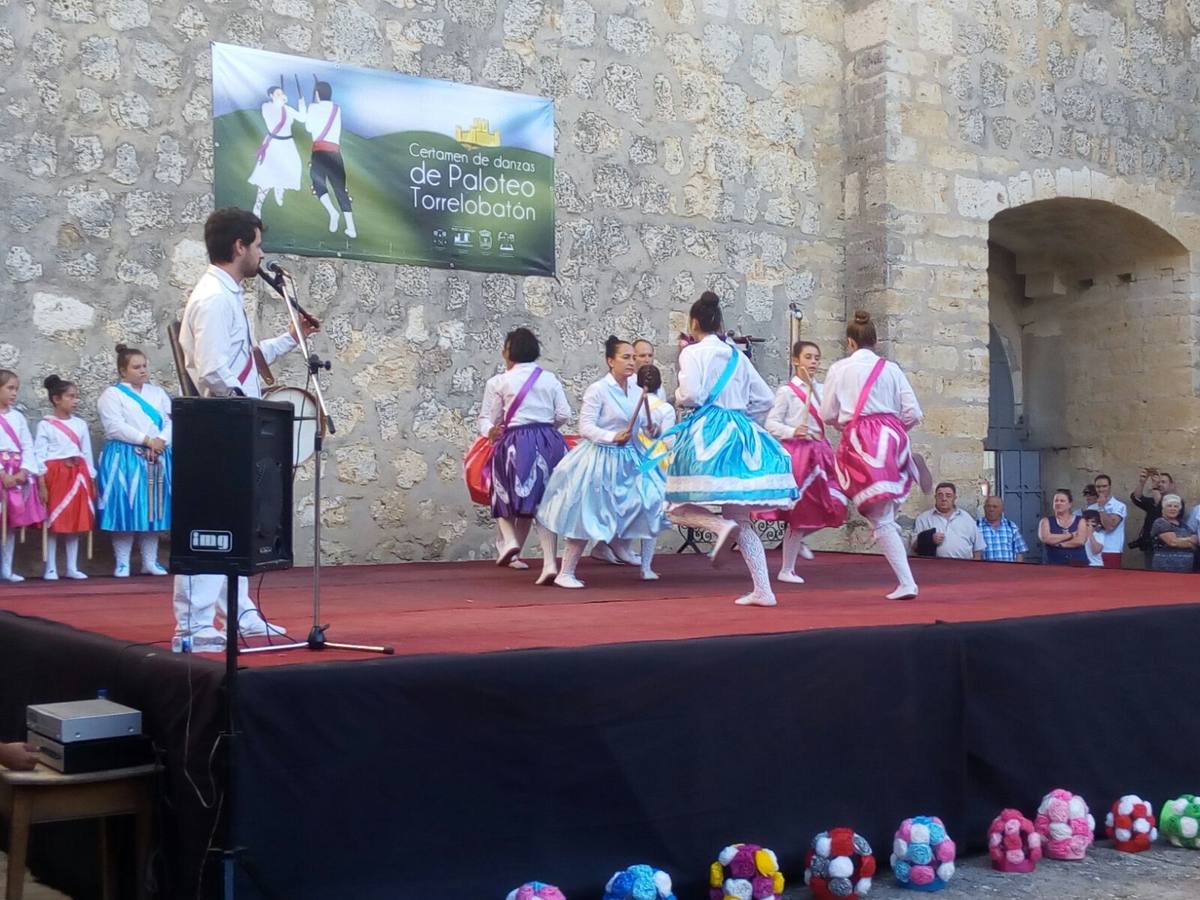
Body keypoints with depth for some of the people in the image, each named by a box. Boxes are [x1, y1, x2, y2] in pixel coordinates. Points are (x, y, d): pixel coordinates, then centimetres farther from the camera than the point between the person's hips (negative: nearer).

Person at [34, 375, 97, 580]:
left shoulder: (80, 424, 9)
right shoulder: (45, 425, -3)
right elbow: (39, 455, -5)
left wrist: (91, 480, 9)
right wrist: (42, 484, -12)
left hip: (77, 475, 4)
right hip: (54, 475, -4)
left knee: (76, 521, 6)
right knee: (52, 522, 0)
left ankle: (72, 567, 13)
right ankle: (51, 568, 7)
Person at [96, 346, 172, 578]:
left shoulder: (158, 393, 16)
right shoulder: (112, 394, 0)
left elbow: (171, 421, 6)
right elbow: (115, 427, -13)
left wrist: (161, 442, -13)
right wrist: (146, 441, -16)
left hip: (157, 458, 5)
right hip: (125, 459, -5)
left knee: (153, 508, 6)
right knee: (125, 508, -5)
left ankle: (150, 561, 12)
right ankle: (122, 563, 2)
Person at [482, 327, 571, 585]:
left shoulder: (505, 380, -1)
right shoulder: (549, 379, 5)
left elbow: (493, 418, 6)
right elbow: (564, 414, 3)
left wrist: (493, 433, 28)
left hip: (516, 442, -3)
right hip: (548, 442, 3)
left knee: (506, 494, 17)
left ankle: (510, 539, -7)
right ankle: (550, 563, 0)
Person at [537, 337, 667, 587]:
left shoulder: (636, 390, 4)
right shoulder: (597, 390, -14)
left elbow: (642, 421, 13)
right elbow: (585, 427, -16)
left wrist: (651, 430, -8)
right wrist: (613, 438, -27)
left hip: (631, 459, 6)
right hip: (601, 459, -6)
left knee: (653, 508, 1)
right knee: (587, 518, -4)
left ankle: (646, 568, 17)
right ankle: (565, 573, 8)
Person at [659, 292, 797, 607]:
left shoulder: (693, 352, -2)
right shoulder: (738, 356, 17)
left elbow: (691, 394, -15)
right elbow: (765, 399, 19)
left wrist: (678, 395, 6)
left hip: (707, 433, -6)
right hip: (742, 434, 6)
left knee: (680, 506, 3)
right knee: (742, 520, 9)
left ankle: (722, 526, -26)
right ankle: (763, 590, 2)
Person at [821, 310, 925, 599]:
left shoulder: (839, 369, 4)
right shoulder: (891, 369, 8)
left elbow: (827, 415, 5)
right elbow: (913, 414, 5)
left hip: (859, 440, -3)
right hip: (892, 436, 3)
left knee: (881, 520, 2)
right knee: (886, 515, 23)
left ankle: (906, 583, -2)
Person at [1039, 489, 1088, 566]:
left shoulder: (1080, 521, 8)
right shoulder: (1046, 521, 7)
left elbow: (1080, 541, -8)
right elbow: (1045, 538, -11)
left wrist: (1057, 543, -9)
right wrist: (1070, 535, -7)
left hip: (1077, 563, 0)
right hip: (1053, 564, 0)